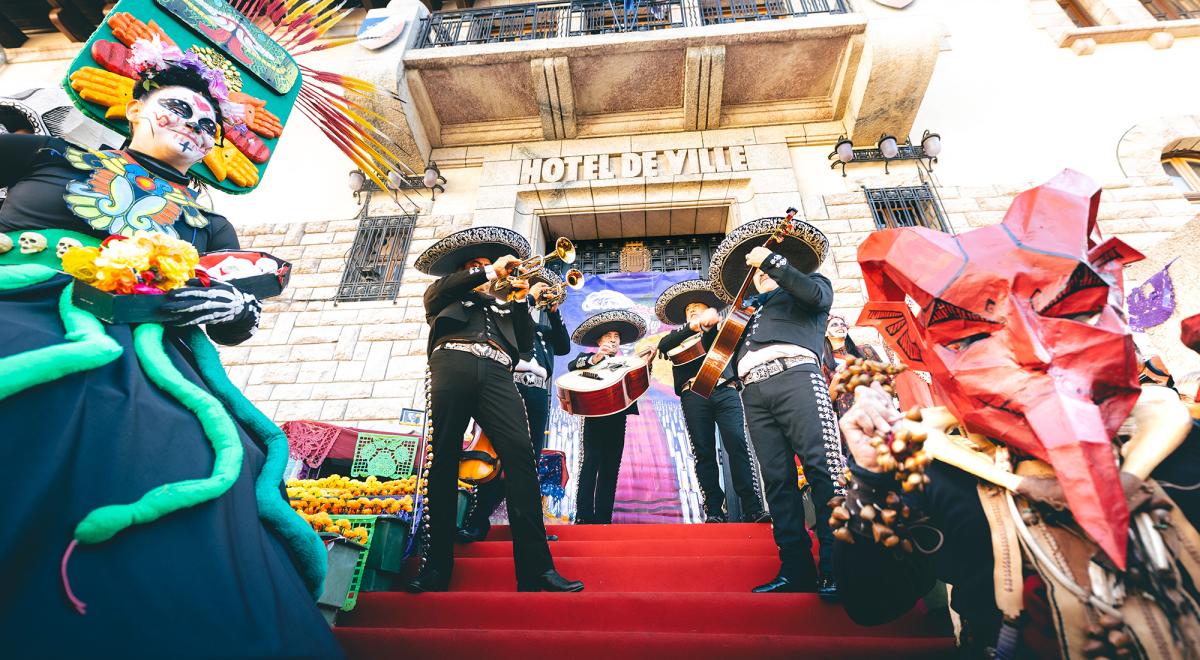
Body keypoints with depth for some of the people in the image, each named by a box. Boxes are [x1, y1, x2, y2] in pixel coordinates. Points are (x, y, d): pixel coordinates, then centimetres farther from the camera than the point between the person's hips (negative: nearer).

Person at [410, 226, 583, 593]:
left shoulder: (503, 307, 35)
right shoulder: (445, 294, 30)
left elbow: (525, 344, 21)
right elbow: (439, 289, 5)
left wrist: (520, 301, 12)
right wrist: (491, 271, 5)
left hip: (495, 373, 1)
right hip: (454, 363, -1)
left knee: (520, 453, -17)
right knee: (444, 458, -9)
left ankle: (535, 567, -21)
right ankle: (436, 565, 0)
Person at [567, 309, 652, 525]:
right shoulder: (588, 357, 14)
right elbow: (572, 366, -8)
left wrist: (644, 365, -6)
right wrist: (595, 358, -22)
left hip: (618, 417, 4)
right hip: (595, 414, -4)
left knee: (610, 467, 1)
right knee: (591, 461, -12)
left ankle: (603, 518, 3)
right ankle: (584, 516, -12)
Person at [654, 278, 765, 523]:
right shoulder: (680, 336, 24)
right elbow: (663, 345, 2)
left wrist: (711, 321, -12)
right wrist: (692, 327, -12)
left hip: (725, 390, -1)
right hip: (693, 394, 1)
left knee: (737, 444, -14)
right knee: (704, 452, -4)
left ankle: (752, 509, -10)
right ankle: (715, 510, 2)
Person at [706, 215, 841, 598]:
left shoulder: (811, 287, 24)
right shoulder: (750, 312, 35)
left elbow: (816, 293, -2)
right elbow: (730, 356, 28)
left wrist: (772, 259, -2)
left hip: (795, 376, -4)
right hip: (754, 391, 5)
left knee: (824, 469, -13)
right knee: (777, 480, -2)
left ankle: (836, 568, -11)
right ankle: (796, 570, -1)